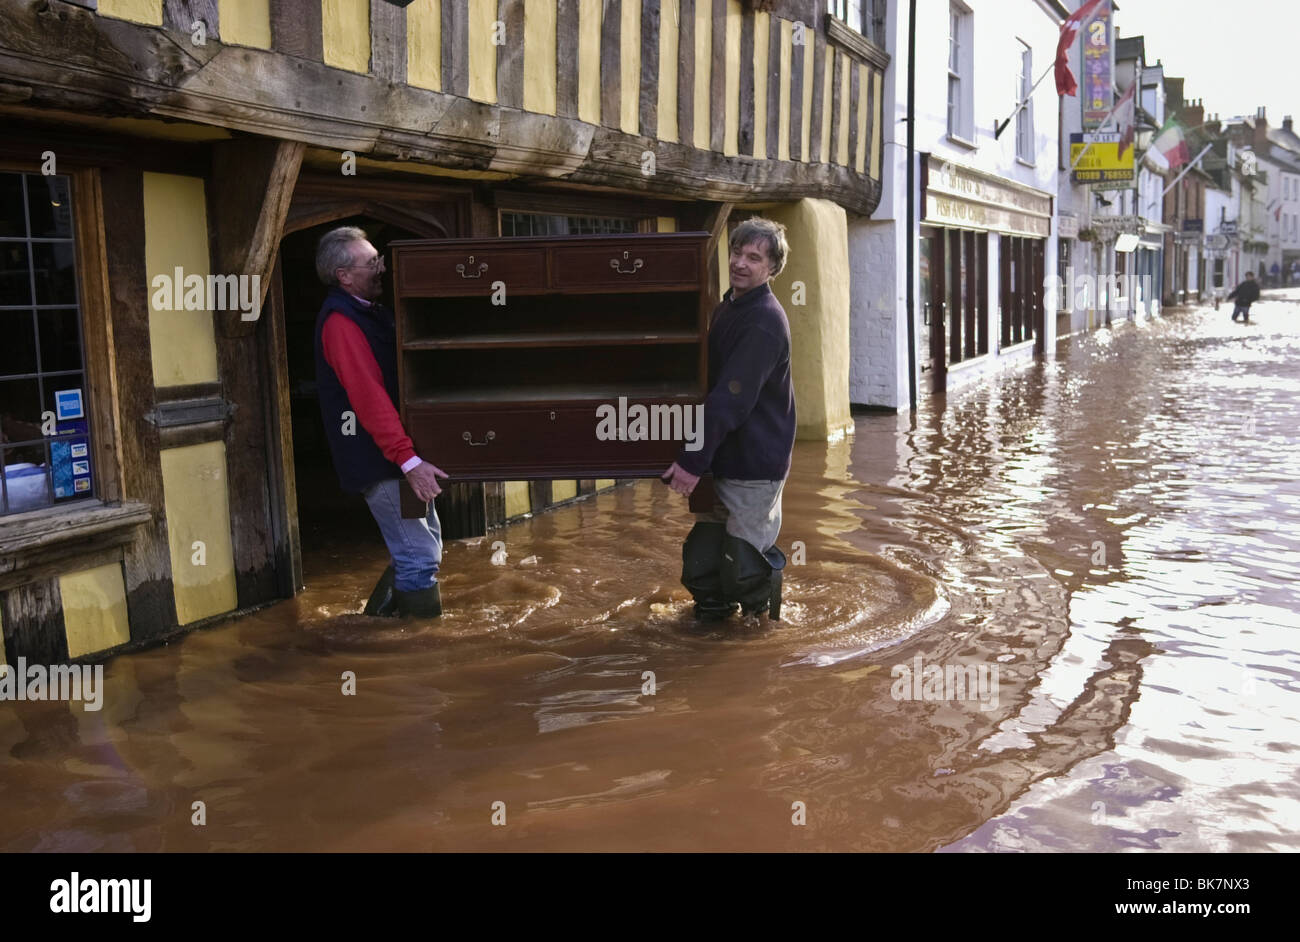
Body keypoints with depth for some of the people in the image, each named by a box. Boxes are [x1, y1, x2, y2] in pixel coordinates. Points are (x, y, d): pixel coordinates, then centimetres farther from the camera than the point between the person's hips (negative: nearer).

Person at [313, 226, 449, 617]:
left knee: (425, 548, 17)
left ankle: (379, 616, 30)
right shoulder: (340, 322, -16)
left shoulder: (371, 312, 15)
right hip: (377, 459, -10)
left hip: (397, 456, 10)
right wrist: (408, 459, -29)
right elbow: (369, 398, -25)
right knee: (420, 558, -9)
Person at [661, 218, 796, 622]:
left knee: (742, 569, -2)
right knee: (700, 565, 10)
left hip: (755, 465, -8)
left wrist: (693, 460, -26)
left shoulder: (765, 322, -18)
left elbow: (731, 399, -25)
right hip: (721, 458, 8)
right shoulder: (725, 309, 12)